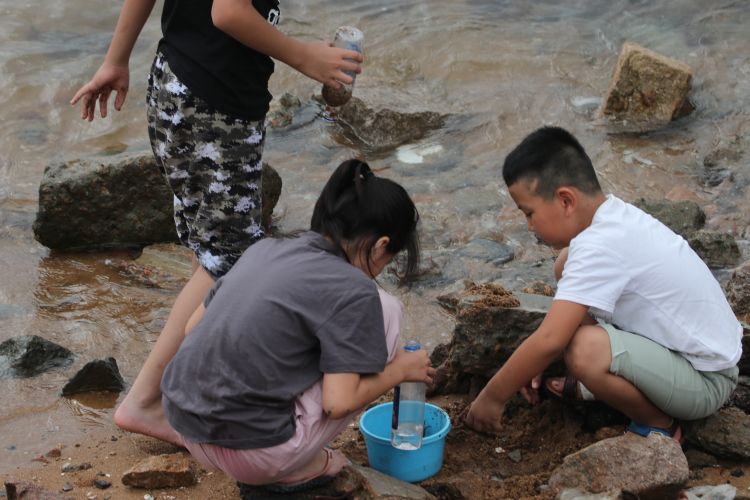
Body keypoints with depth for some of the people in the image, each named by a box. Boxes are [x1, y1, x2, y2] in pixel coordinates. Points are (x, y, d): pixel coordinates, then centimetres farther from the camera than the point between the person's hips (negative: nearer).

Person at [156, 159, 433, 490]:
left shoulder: (265, 249, 9)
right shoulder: (353, 290, -12)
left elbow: (194, 325, 15)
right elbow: (339, 402, -15)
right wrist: (401, 368, 3)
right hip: (252, 453, -7)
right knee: (385, 310, 3)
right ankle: (301, 466, 7)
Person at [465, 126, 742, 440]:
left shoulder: (600, 247, -28)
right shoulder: (613, 217, 0)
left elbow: (549, 341, -30)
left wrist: (493, 397, -17)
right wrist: (535, 364, 9)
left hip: (705, 381, -9)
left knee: (585, 350, -35)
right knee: (568, 265, 7)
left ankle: (658, 425, -8)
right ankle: (600, 386, 14)